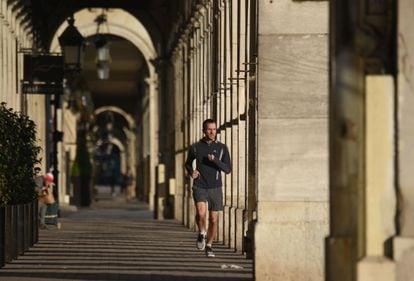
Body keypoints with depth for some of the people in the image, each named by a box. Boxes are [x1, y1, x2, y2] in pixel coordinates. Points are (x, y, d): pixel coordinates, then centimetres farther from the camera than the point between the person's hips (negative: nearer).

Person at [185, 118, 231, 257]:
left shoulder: (222, 148, 0)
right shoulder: (195, 147, 1)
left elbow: (228, 169, -4)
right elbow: (188, 163, 18)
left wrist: (215, 160, -19)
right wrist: (191, 172, -4)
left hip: (215, 188, 1)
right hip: (199, 187, -1)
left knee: (214, 219, 4)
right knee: (201, 213, -24)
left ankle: (209, 245, 23)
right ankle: (202, 233, 4)